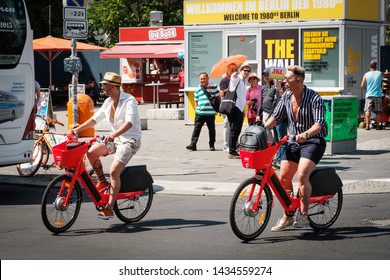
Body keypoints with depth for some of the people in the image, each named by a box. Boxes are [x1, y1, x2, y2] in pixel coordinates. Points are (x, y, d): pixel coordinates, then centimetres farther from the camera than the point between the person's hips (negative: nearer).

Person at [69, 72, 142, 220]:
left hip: (130, 141, -8)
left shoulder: (129, 100, -17)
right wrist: (77, 129, 0)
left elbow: (129, 122, -30)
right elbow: (95, 119, 11)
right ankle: (102, 182, 5)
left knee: (114, 171, -20)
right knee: (91, 152, -14)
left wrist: (114, 134, -45)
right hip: (115, 139, 8)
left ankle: (109, 208, -15)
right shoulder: (108, 102, 7)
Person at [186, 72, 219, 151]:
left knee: (212, 129, 7)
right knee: (196, 129, -1)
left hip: (210, 113, -2)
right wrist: (197, 108, 7)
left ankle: (212, 145, 19)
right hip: (199, 113, 2)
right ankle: (193, 144, -1)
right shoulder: (197, 89, 10)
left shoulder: (213, 87, 3)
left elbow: (218, 97, 8)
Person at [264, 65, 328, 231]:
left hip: (313, 141, -7)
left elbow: (319, 123, -25)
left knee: (302, 175, -24)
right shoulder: (286, 97, 3)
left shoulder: (314, 98, -16)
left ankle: (303, 215, -10)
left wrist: (305, 134, -42)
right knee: (283, 177, 1)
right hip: (294, 142, 7)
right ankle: (287, 216, 15)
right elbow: (276, 117, 4)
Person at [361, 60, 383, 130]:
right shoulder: (379, 73, 1)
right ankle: (378, 125, 13)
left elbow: (362, 86, 1)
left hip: (369, 95, 0)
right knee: (378, 111, 8)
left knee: (368, 111, 0)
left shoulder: (366, 75, 0)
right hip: (378, 95, 0)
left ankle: (367, 125, -8)